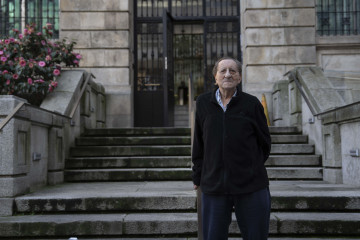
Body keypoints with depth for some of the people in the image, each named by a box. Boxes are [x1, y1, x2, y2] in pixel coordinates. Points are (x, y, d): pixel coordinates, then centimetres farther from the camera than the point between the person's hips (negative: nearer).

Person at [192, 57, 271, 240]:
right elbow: (198, 144, 10)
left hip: (251, 187, -1)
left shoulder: (251, 104, 0)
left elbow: (264, 143, 10)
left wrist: (251, 170, 10)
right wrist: (198, 177, 10)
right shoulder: (203, 103, 4)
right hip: (213, 187, 1)